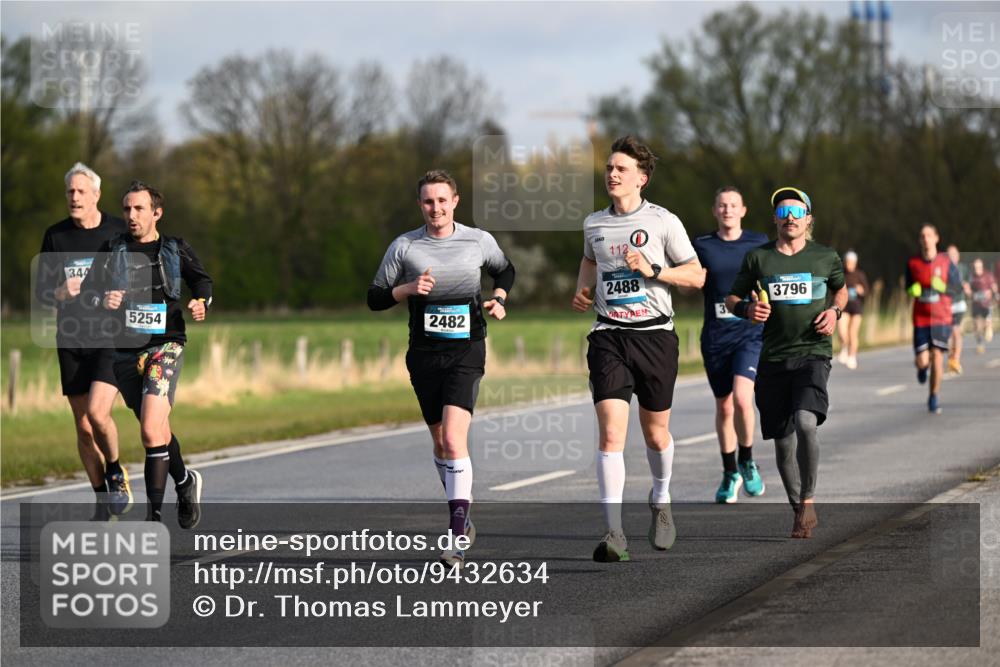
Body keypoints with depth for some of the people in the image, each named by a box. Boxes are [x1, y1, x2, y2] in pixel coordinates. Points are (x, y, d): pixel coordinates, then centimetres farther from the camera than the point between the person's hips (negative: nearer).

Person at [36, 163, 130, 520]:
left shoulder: (120, 231, 0)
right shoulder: (55, 235, 6)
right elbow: (41, 289, 9)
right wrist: (62, 293, -14)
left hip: (112, 339, -3)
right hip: (72, 341, 3)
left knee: (97, 413, -20)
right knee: (83, 427, 4)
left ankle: (116, 471, 8)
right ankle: (103, 500, 18)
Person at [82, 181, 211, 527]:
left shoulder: (177, 250, 2)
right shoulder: (112, 249, 4)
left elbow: (202, 281, 16)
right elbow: (87, 288, 6)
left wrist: (201, 303, -4)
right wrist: (102, 300, -15)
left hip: (165, 345, -3)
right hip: (125, 351, 3)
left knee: (151, 431, -19)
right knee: (157, 431, 15)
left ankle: (153, 515, -16)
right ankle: (185, 481, 43)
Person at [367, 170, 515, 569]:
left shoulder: (479, 241, 1)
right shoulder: (403, 247, 1)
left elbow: (504, 270, 22)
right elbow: (375, 298, 4)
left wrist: (499, 299, 4)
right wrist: (408, 289, -13)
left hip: (466, 352, -3)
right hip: (424, 353, 3)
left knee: (454, 437, -19)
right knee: (440, 443, 12)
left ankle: (457, 540, -22)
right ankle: (462, 517, 34)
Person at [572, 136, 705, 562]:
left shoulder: (664, 222, -3)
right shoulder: (593, 224, 8)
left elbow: (696, 275, -1)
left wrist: (652, 269, -14)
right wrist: (582, 290, 10)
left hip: (654, 334, -1)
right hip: (608, 336, 1)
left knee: (655, 433, 11)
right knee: (611, 433, -14)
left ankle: (661, 502, 42)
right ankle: (615, 534, -17)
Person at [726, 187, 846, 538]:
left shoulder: (826, 257, 5)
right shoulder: (758, 258, 5)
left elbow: (840, 288, 24)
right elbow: (732, 298, 14)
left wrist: (834, 311, 3)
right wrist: (746, 309, -9)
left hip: (814, 354, -2)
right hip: (773, 358, 2)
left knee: (805, 422, -25)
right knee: (783, 441, 6)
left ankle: (808, 499, -8)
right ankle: (801, 512, 23)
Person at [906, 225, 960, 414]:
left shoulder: (946, 263, -2)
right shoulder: (912, 263, 1)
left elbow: (957, 289, 2)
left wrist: (942, 287, -18)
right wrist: (912, 291, -10)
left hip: (941, 318, -1)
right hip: (920, 319, 1)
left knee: (937, 356, -8)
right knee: (922, 361, -6)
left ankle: (933, 398, 7)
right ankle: (923, 367, 35)